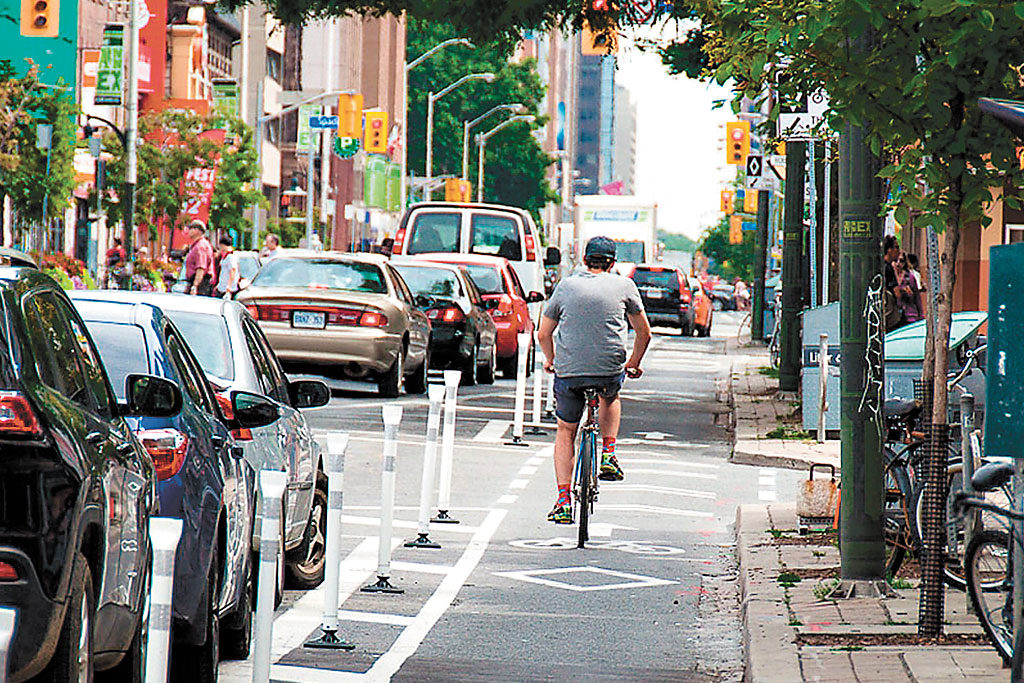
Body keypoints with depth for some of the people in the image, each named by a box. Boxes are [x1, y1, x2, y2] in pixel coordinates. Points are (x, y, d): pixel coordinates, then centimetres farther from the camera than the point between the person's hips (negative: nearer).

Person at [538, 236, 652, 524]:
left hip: (568, 371, 0)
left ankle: (563, 501, 7)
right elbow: (643, 332, 15)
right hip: (610, 368, 0)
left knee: (565, 432, 17)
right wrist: (634, 364, 31)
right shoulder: (624, 286, 7)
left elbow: (544, 334, 15)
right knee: (611, 397, 36)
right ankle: (609, 456, 20)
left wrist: (551, 360, 34)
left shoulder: (566, 286, 9)